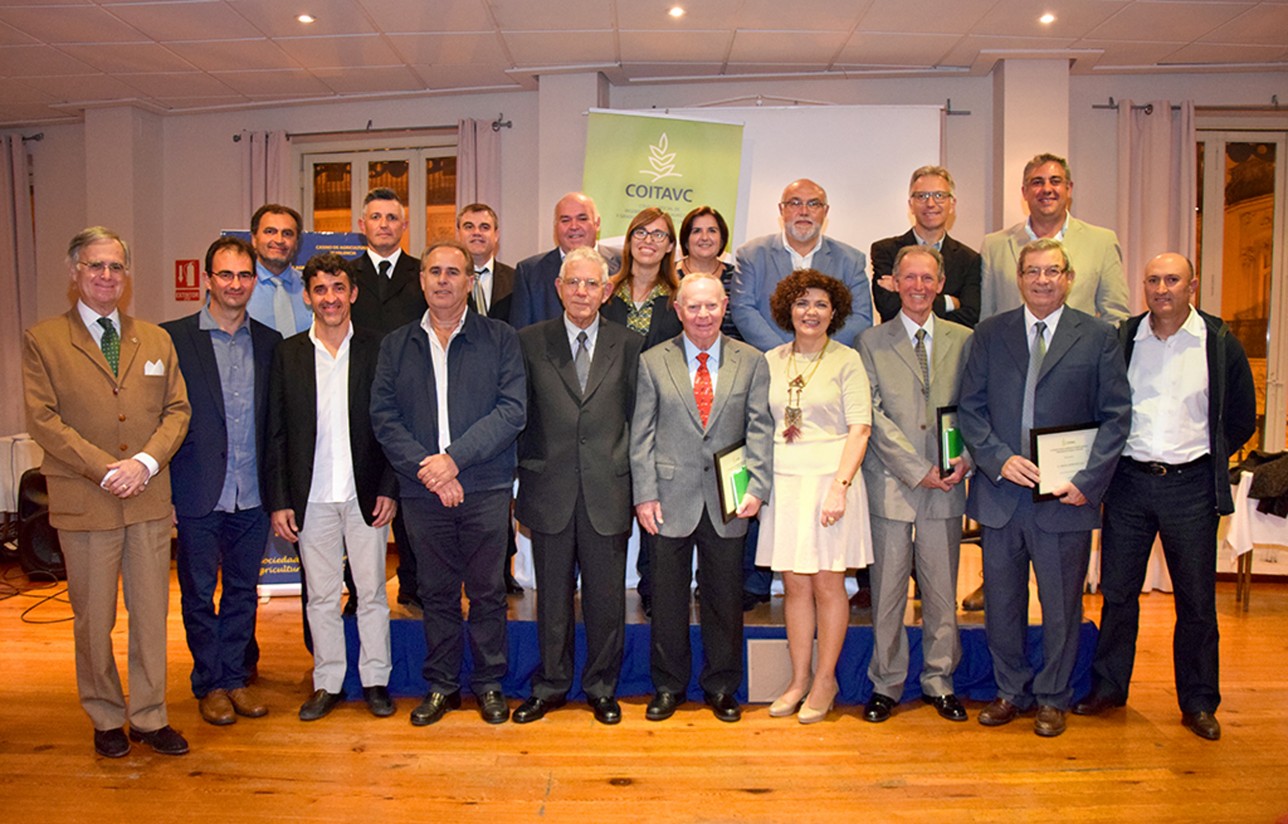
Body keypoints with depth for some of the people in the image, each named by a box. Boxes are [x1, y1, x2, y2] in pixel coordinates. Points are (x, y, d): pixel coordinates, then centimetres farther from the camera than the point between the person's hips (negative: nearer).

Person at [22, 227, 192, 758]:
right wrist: (105, 469, -14)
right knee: (93, 618, 8)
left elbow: (177, 410, 7)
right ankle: (106, 719, 24)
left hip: (150, 499, 3)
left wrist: (146, 462, -10)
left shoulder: (156, 340, 12)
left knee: (151, 613, 7)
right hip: (84, 501, -2)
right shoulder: (43, 340, 2)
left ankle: (149, 717, 20)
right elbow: (43, 419, -6)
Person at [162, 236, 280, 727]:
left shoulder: (269, 342, 6)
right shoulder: (174, 337, -3)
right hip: (199, 496, -3)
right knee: (199, 594, 10)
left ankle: (235, 677, 28)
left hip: (252, 497, 3)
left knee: (243, 591, 13)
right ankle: (209, 685, 25)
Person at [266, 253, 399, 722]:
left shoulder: (377, 349, 0)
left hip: (365, 494, -1)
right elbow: (277, 434, 4)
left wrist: (389, 489, -6)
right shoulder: (288, 354, 4)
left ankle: (375, 680, 22)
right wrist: (279, 501, -1)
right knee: (320, 595, 10)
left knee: (372, 591, 8)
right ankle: (327, 683, 24)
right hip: (312, 498, 1)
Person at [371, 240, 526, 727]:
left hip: (486, 489, -2)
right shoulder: (396, 345, 10)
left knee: (487, 591, 7)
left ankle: (488, 683, 24)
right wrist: (425, 468, -12)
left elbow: (512, 410, -7)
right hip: (421, 491, 2)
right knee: (436, 593, 12)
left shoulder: (500, 339, 3)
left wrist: (454, 458, -15)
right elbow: (383, 417, 2)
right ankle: (441, 685, 26)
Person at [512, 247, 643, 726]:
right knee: (552, 597, 12)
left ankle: (601, 688, 27)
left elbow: (637, 419, 4)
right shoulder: (530, 342, 4)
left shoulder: (628, 345, 4)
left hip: (607, 492, 0)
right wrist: (526, 470, 0)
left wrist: (633, 483, 1)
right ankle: (550, 686, 28)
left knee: (606, 597, 9)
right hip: (550, 491, 0)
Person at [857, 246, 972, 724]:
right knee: (887, 591, 4)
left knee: (942, 590, 9)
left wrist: (966, 459, -9)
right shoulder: (872, 343, 4)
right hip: (891, 483, -1)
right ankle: (886, 684, 19)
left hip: (946, 487, 2)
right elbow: (875, 416, -4)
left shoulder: (963, 340, 10)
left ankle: (939, 682, 25)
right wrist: (918, 470, -11)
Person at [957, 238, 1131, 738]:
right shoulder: (990, 334, 6)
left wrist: (1088, 481, -10)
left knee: (1061, 605, 10)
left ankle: (1052, 698, 29)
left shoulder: (1098, 337, 2)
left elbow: (1116, 415, 0)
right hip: (1001, 491, 2)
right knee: (1001, 602, 12)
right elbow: (970, 408, 3)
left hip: (1065, 495, -1)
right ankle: (1011, 691, 30)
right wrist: (1000, 459, -12)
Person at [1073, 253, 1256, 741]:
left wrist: (1206, 461, 4)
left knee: (1196, 599, 7)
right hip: (1128, 481, 1)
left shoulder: (1219, 343, 1)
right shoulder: (1121, 340, 4)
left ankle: (1199, 703, 21)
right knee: (1117, 591, 8)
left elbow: (1241, 419, 7)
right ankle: (1108, 687, 22)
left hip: (1190, 485, -1)